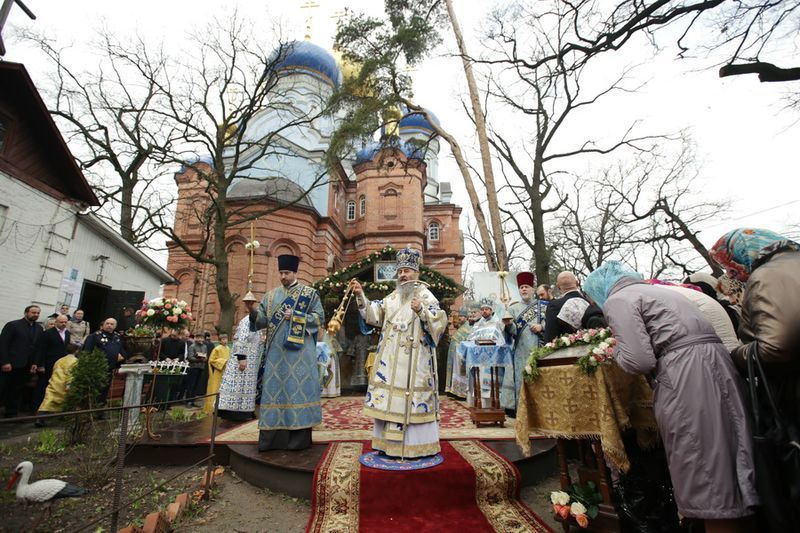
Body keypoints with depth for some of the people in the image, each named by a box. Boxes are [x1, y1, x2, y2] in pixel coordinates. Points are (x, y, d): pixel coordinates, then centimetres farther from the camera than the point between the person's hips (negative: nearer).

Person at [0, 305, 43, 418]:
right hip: (10, 365, -4)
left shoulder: (39, 328, 9)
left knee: (16, 391, 12)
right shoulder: (12, 325, -5)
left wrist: (35, 363, 0)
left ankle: (11, 414, 20)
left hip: (26, 367, 4)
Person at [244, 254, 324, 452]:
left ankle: (298, 437, 4)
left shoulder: (309, 293, 3)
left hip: (299, 350, -4)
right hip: (276, 351, 4)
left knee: (298, 387, -4)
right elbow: (263, 320, 7)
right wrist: (254, 310, -13)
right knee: (275, 387, 3)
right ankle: (274, 436, 11)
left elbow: (320, 317, -3)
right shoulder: (271, 296, 14)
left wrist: (296, 316, -12)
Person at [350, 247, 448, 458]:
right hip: (391, 357, 6)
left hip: (414, 357, -6)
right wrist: (361, 296, 2)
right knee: (388, 394, 8)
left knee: (412, 395, -4)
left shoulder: (425, 295, -1)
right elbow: (374, 314, 11)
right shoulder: (393, 297, 16)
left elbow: (440, 321, -11)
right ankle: (390, 443, 21)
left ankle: (416, 445, 9)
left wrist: (422, 311, -26)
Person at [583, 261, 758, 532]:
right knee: (724, 464, 18)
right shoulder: (652, 290, 24)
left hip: (685, 375, -9)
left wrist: (615, 352, 7)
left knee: (700, 465, 3)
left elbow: (640, 360, -12)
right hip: (713, 362, 9)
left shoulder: (617, 300, -3)